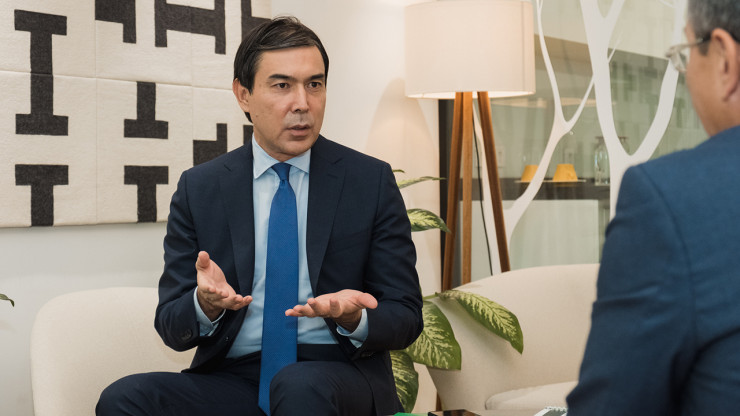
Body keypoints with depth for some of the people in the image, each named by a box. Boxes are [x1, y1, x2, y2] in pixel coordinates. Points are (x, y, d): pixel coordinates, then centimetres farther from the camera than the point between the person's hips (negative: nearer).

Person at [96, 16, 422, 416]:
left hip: (340, 379, -2)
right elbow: (171, 326, 5)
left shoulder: (371, 180, 0)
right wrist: (206, 304, -19)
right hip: (232, 380, 2)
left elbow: (405, 318, 1)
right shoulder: (198, 188, 5)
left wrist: (354, 320, -22)